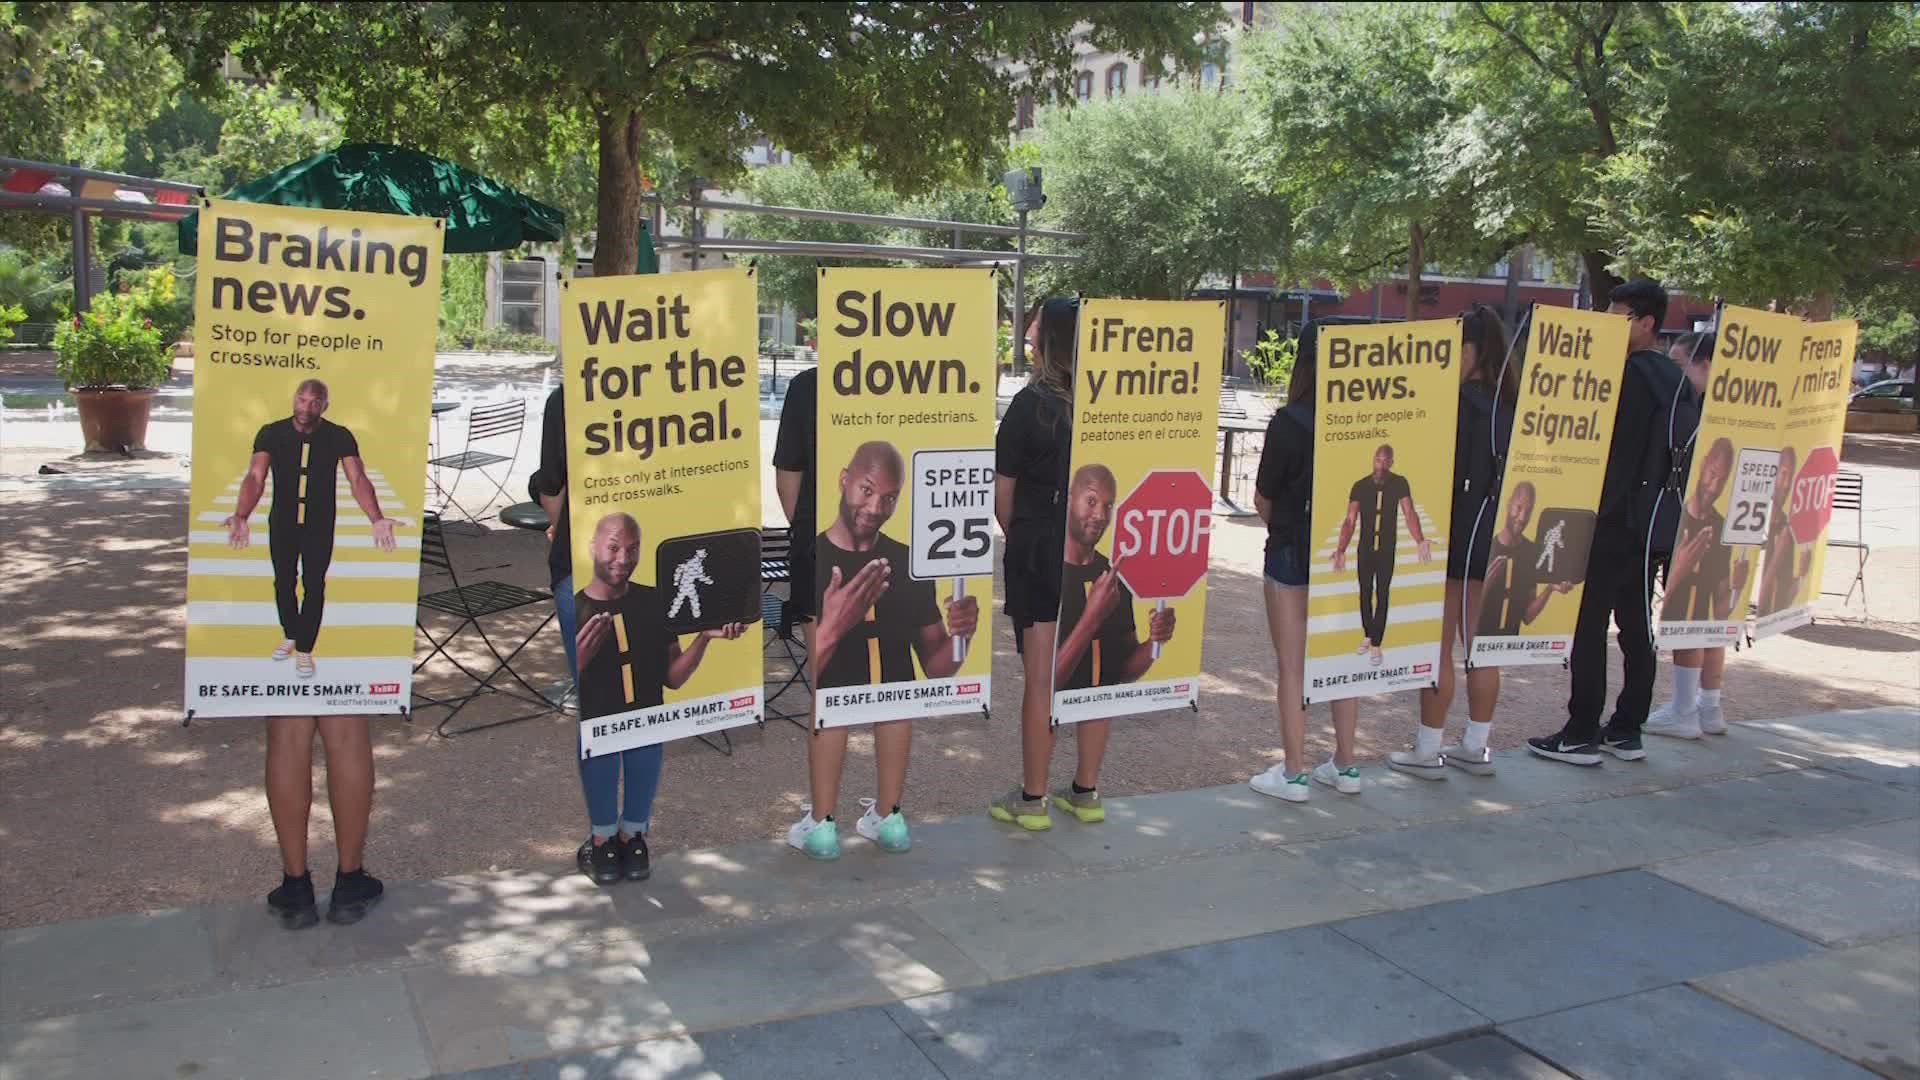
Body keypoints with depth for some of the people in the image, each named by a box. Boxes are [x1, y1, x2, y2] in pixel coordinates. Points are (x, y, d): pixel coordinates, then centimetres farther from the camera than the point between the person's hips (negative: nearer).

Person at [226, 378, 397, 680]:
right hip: (282, 525, 1)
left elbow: (358, 480, -23)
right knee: (284, 582, 16)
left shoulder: (340, 437, -15)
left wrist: (376, 519, -39)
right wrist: (241, 516, -42)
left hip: (319, 527, -1)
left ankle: (304, 649, 18)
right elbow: (255, 477, -24)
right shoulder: (271, 433, -14)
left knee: (314, 586, 4)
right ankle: (290, 635, 39)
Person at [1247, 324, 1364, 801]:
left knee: (1292, 666, 5)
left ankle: (1293, 773, 10)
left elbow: (1263, 500, -7)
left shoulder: (1289, 422, -15)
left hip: (1294, 552, -4)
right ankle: (1344, 766, 25)